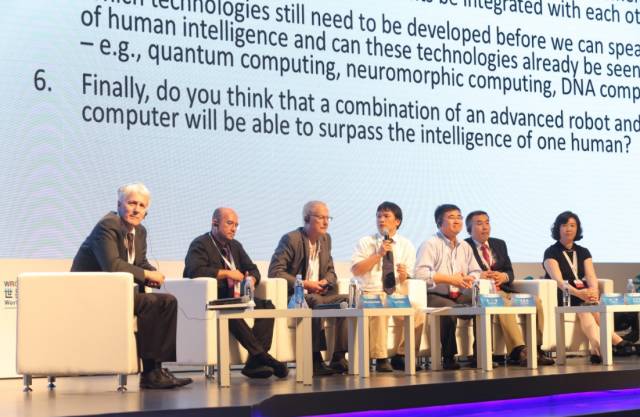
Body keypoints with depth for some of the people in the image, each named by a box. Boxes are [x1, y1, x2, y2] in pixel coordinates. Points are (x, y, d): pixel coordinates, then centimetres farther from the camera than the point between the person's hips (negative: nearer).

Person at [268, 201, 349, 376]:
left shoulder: (325, 239, 14)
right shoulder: (291, 239, -9)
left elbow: (330, 271, 21)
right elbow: (274, 271, -16)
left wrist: (325, 282, -4)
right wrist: (304, 284, -21)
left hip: (317, 295, 7)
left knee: (345, 300, -16)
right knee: (316, 302, -36)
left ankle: (338, 358, -19)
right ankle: (315, 360, -34)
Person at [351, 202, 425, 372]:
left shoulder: (406, 246, 13)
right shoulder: (365, 242, 6)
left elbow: (406, 279, 9)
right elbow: (356, 270, -5)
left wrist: (404, 274, -15)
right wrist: (378, 254, -11)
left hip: (398, 294, 3)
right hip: (371, 293, -2)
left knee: (417, 313, -26)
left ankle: (400, 356, -10)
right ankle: (380, 358, -26)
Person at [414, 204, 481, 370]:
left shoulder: (465, 247, 20)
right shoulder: (430, 244, -3)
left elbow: (476, 272, 19)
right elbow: (421, 273, -16)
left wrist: (470, 279, -7)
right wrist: (450, 279, -17)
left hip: (459, 295, 6)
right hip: (434, 296, -6)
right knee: (450, 307, -36)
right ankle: (448, 357, -27)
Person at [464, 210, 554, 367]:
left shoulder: (499, 244, 24)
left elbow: (510, 272, 19)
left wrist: (503, 276, -4)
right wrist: (480, 276, -20)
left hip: (504, 290, 6)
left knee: (535, 301, -20)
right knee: (505, 304, -38)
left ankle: (535, 349, -20)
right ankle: (519, 351, -43)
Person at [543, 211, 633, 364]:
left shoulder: (583, 252, 17)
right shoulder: (551, 253, 1)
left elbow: (591, 276, 2)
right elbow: (558, 280, -15)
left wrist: (593, 291, -23)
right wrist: (577, 293, -34)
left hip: (583, 295, 4)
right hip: (562, 298, -4)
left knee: (585, 310, -32)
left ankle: (597, 349, -49)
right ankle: (615, 341, -45)